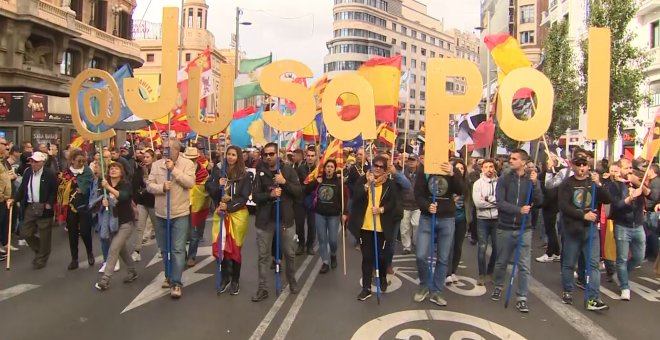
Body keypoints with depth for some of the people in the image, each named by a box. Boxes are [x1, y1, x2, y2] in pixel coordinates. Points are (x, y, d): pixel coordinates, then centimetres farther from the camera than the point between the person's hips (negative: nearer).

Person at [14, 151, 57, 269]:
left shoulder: (49, 174, -10)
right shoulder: (27, 172, 6)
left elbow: (55, 191, -9)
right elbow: (22, 188, 11)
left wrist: (49, 203, -18)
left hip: (43, 208, -5)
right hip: (29, 207, 6)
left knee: (44, 236, 4)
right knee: (25, 233, 9)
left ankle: (41, 259, 20)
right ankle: (40, 251, 33)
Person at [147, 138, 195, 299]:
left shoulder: (187, 164, -6)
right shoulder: (156, 165, 3)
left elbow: (190, 183, -19)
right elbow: (149, 185, -2)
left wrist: (174, 169, -22)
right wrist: (162, 187, -21)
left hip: (180, 214, -4)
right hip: (161, 214, 5)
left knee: (178, 249, -7)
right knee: (164, 249, 17)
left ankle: (176, 283, -1)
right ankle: (170, 276, 35)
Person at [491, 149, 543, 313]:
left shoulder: (531, 179, 1)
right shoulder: (504, 180, -4)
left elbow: (539, 201, -8)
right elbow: (500, 203, -13)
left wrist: (535, 184, -20)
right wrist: (519, 209, -25)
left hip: (524, 229, 0)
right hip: (505, 228, 0)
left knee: (524, 266, 1)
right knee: (501, 262, 14)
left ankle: (522, 298, 12)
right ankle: (498, 287, 36)